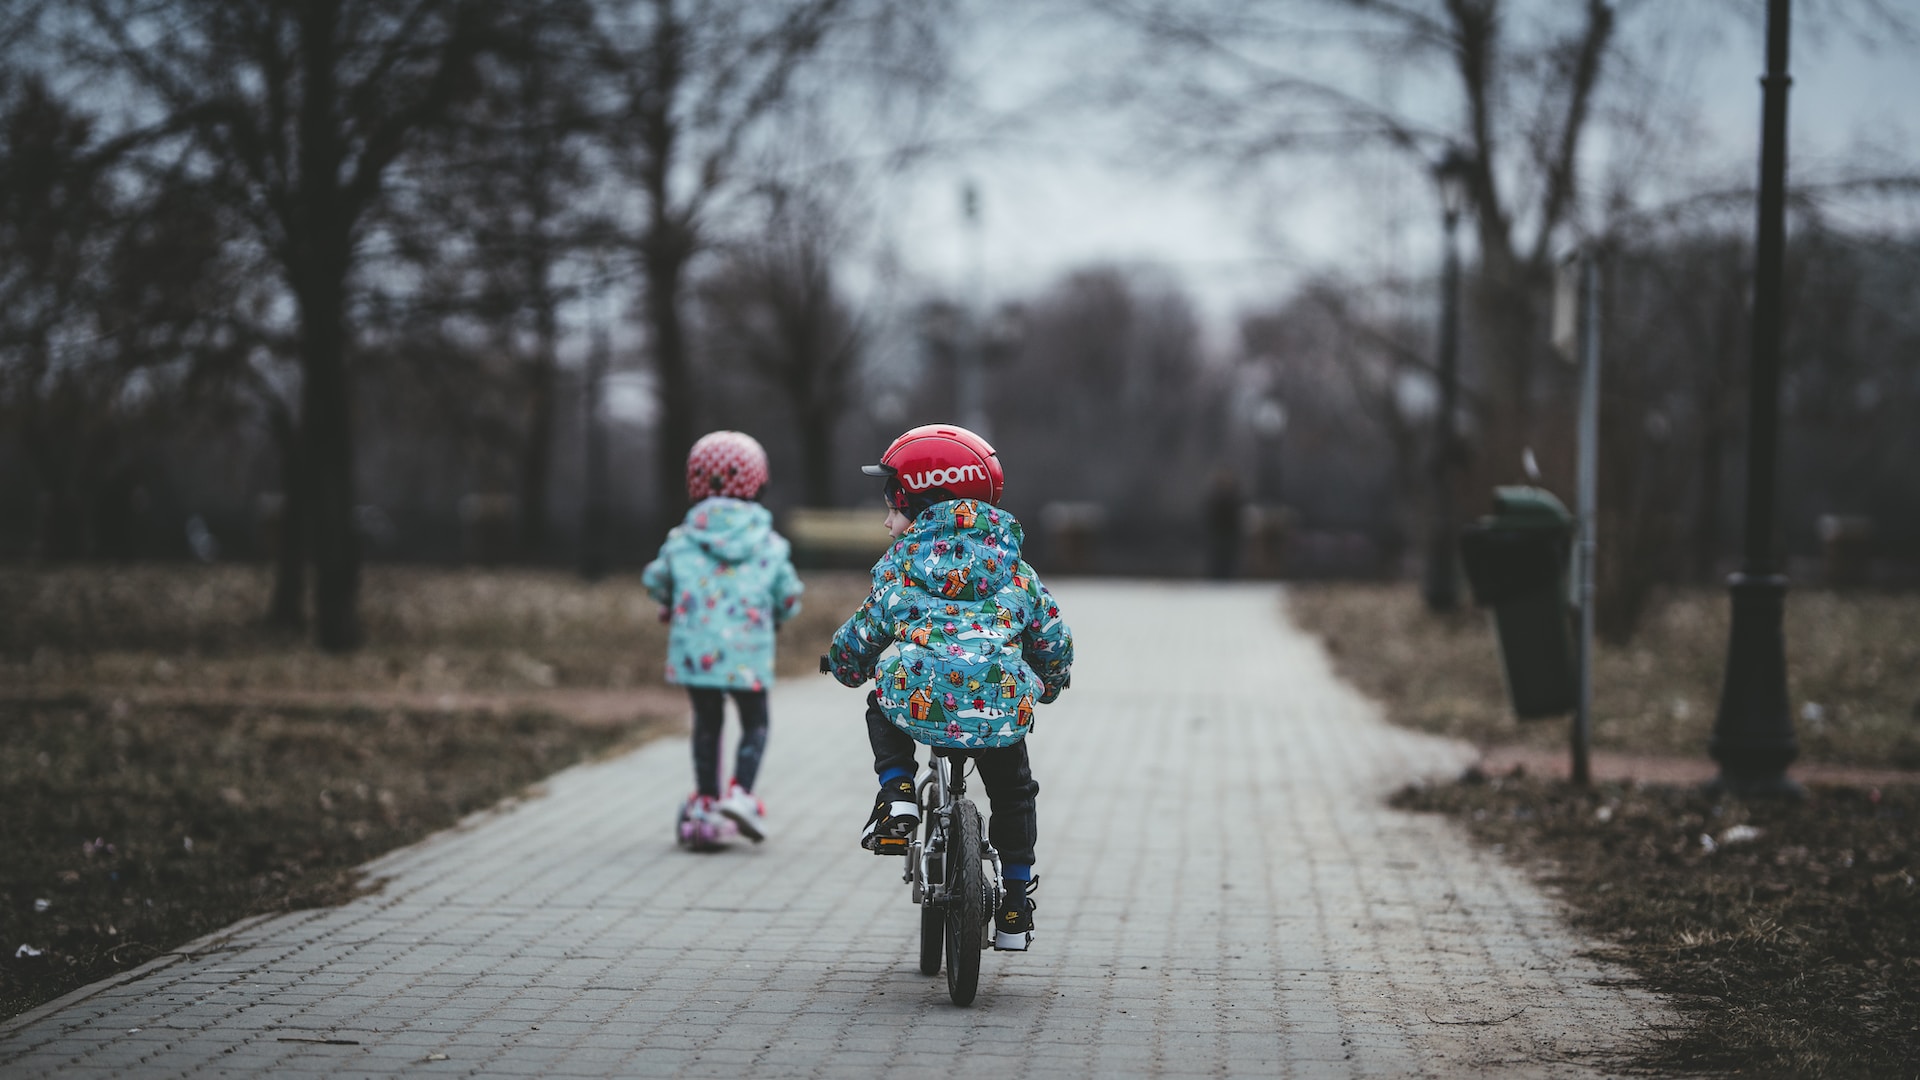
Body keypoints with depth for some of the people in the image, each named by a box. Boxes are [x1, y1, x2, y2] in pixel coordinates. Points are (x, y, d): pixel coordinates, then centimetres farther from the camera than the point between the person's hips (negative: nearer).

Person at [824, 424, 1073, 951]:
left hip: (919, 703, -2)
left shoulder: (900, 562, 10)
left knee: (881, 711, 33)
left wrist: (845, 663, 37)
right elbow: (1054, 636, 22)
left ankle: (897, 798, 11)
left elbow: (865, 631, 14)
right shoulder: (1010, 565, 18)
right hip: (1003, 710, 2)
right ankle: (1016, 903, 31)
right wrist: (1047, 684, 42)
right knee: (1012, 793, 29)